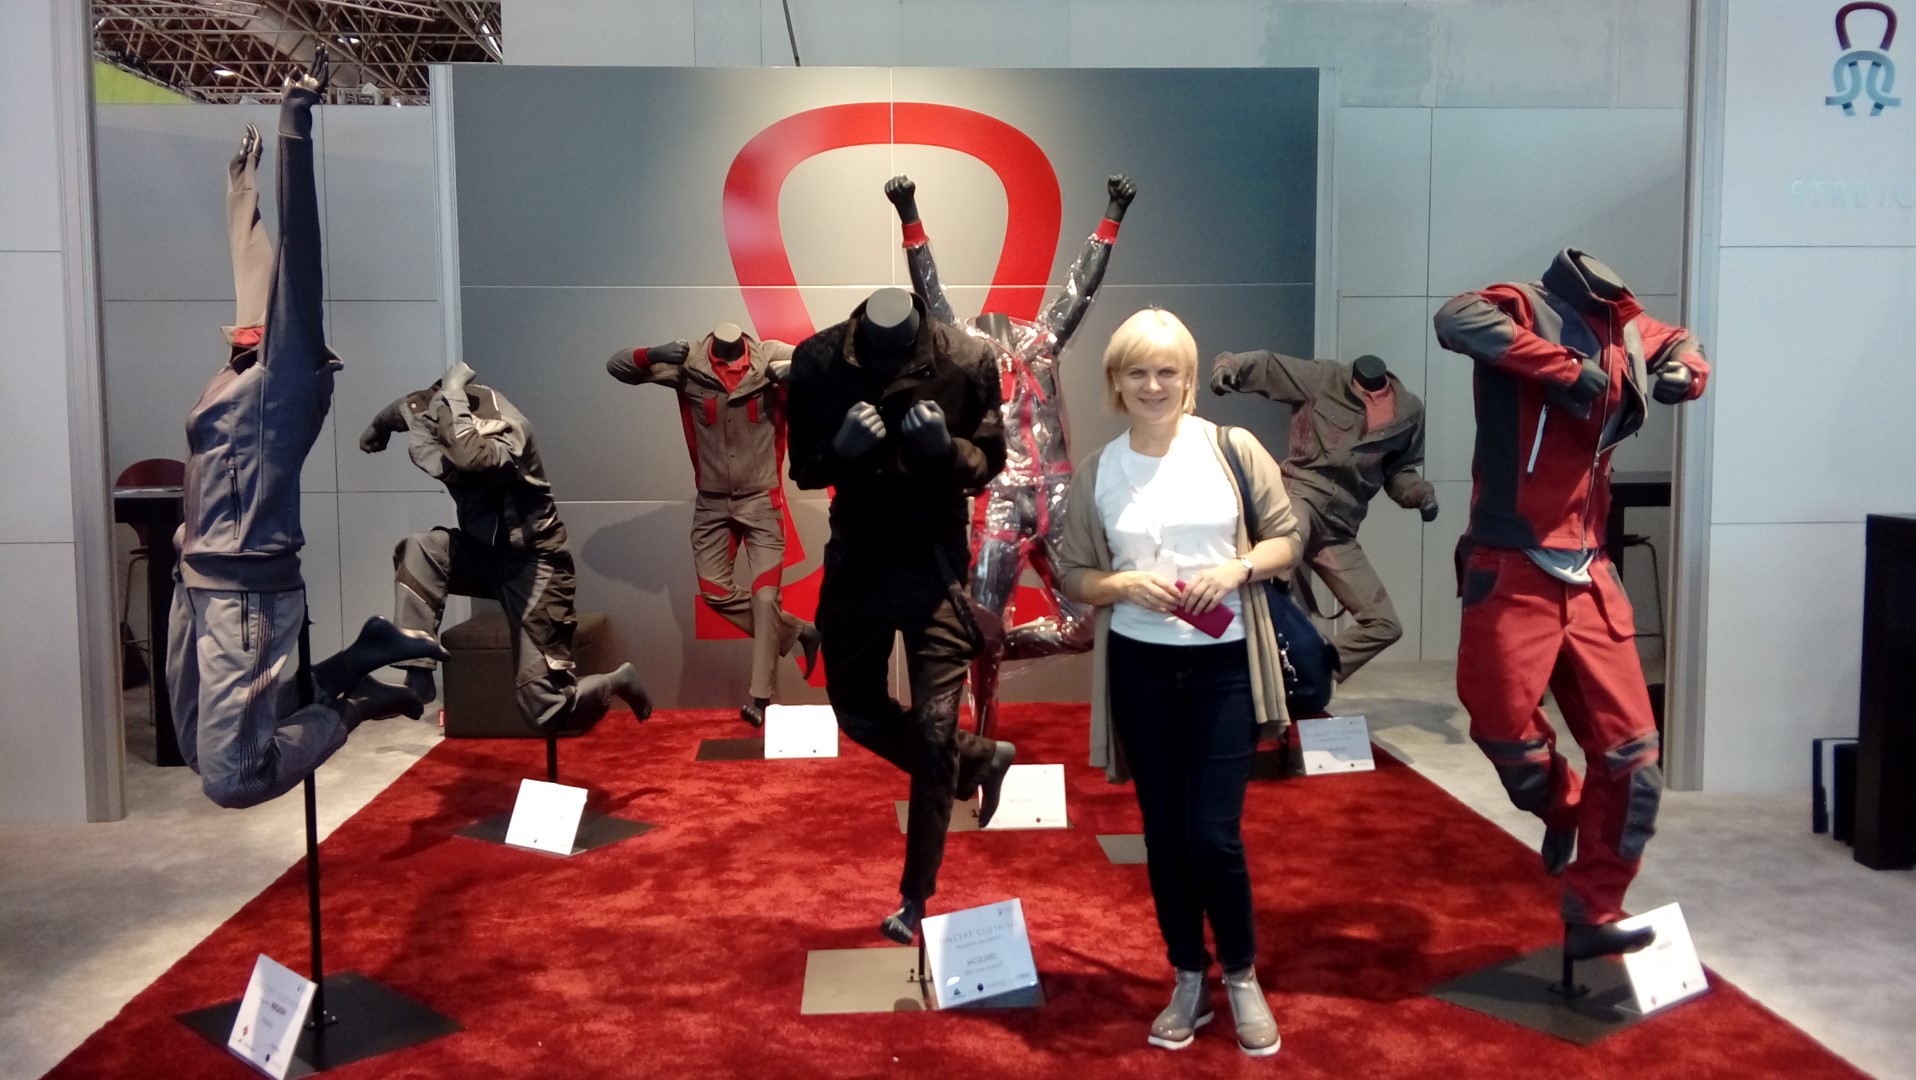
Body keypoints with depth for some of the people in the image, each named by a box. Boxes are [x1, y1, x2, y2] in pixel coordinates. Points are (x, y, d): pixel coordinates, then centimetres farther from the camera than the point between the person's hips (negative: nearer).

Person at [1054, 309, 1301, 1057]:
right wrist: (1124, 584, -14)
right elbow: (1072, 575, 5)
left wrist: (1239, 567, -16)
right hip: (1139, 668, 2)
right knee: (1164, 833, 11)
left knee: (1214, 834, -4)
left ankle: (1242, 979, 21)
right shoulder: (1095, 472, 0)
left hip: (1223, 666, -2)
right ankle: (1189, 982, 29)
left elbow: (1285, 538, 2)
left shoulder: (1232, 448, -4)